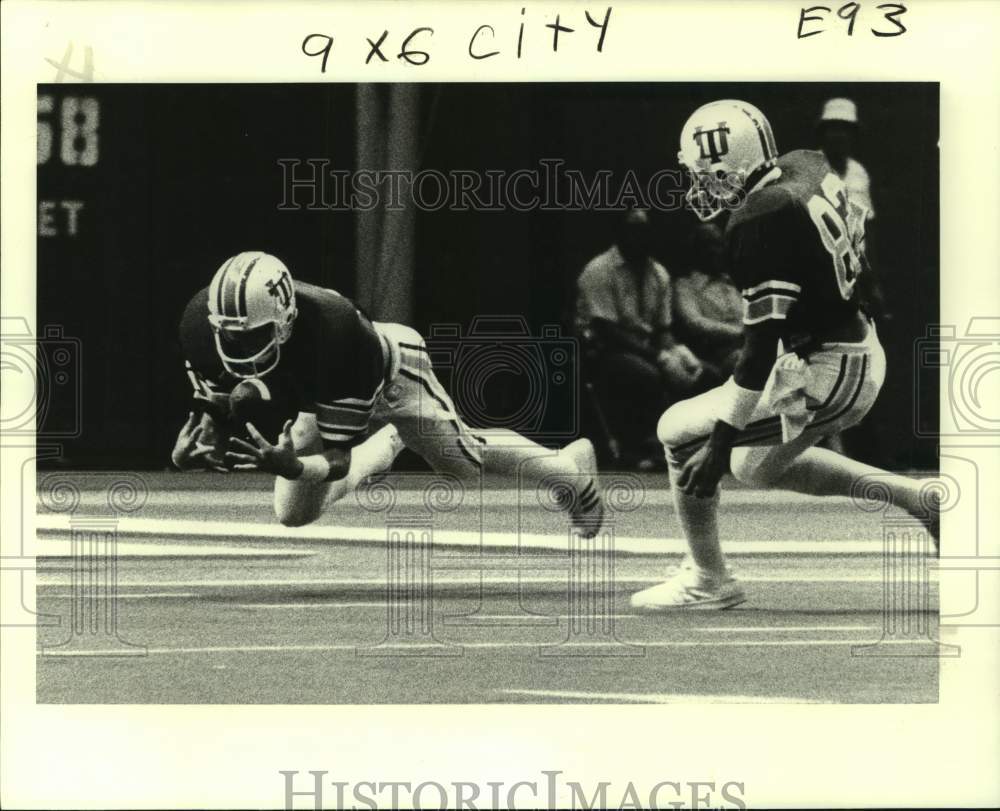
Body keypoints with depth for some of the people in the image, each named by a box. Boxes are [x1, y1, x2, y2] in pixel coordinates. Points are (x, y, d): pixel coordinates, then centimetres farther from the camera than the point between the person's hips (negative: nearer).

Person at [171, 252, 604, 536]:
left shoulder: (330, 330, -48)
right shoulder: (204, 320, -35)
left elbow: (338, 456, -40)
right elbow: (212, 411, -18)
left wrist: (290, 465, -61)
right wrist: (194, 450, -40)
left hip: (389, 376, -5)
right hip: (320, 397, 5)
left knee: (466, 461, 10)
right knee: (293, 515, 10)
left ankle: (570, 468, 41)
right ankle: (388, 442, 37)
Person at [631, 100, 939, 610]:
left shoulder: (758, 226, -24)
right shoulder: (807, 167, 0)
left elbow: (762, 346, -25)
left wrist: (721, 441, -22)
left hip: (821, 376, -9)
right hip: (864, 353, 9)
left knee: (680, 433, 0)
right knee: (756, 467, 27)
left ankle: (707, 581, 12)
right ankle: (917, 499, 25)